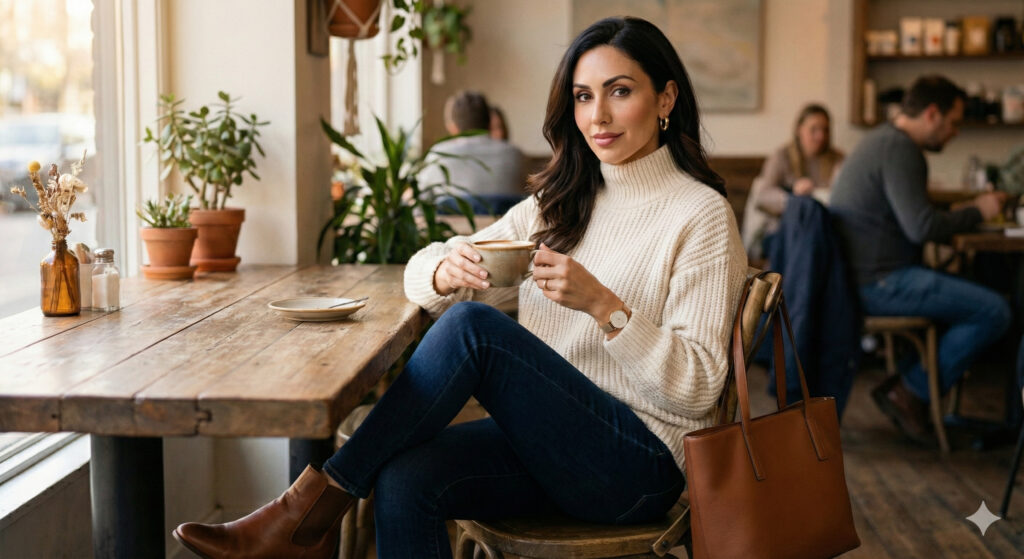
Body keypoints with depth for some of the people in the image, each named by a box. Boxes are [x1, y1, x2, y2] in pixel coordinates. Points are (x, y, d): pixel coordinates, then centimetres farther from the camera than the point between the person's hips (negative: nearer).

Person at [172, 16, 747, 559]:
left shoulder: (701, 214, -4)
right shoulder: (558, 205, 15)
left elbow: (699, 387, -10)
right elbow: (420, 276, 12)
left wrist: (603, 305, -24)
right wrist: (447, 272, -13)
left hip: (643, 467, -5)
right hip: (547, 440, 5)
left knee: (471, 325, -27)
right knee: (404, 479, -27)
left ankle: (314, 507, -18)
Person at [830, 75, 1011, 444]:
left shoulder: (881, 140, 19)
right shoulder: (900, 148, -15)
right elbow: (921, 227, -23)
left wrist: (961, 220, 18)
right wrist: (977, 212, -7)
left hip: (858, 276, 11)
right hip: (878, 282, -11)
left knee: (971, 296, 23)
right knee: (994, 312, -13)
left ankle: (908, 390, 14)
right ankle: (910, 393, -3)